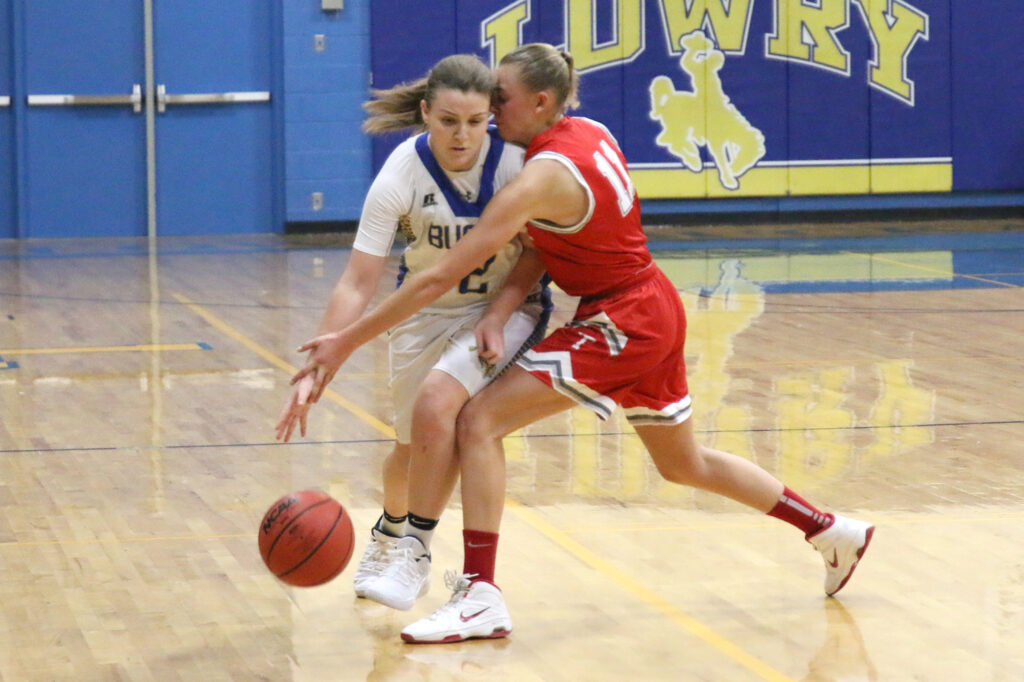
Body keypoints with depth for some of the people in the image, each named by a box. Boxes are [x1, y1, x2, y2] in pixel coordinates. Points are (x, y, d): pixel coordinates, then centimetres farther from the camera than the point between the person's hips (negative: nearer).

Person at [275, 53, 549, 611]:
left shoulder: (515, 161, -24)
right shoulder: (401, 177, -25)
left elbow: (538, 250, -9)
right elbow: (358, 282, -25)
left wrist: (498, 315, -23)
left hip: (506, 306, -1)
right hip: (425, 309, 2)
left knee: (436, 402, -26)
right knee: (413, 445, 10)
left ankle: (416, 549, -9)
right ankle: (388, 533, 45)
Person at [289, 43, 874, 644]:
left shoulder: (543, 178, -23)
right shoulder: (590, 131, 2)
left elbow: (441, 278, -25)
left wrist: (347, 342, -22)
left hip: (620, 325, -9)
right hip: (655, 309, 9)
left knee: (479, 421, -13)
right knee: (685, 464, 26)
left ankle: (481, 597, -16)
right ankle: (833, 531, 39)